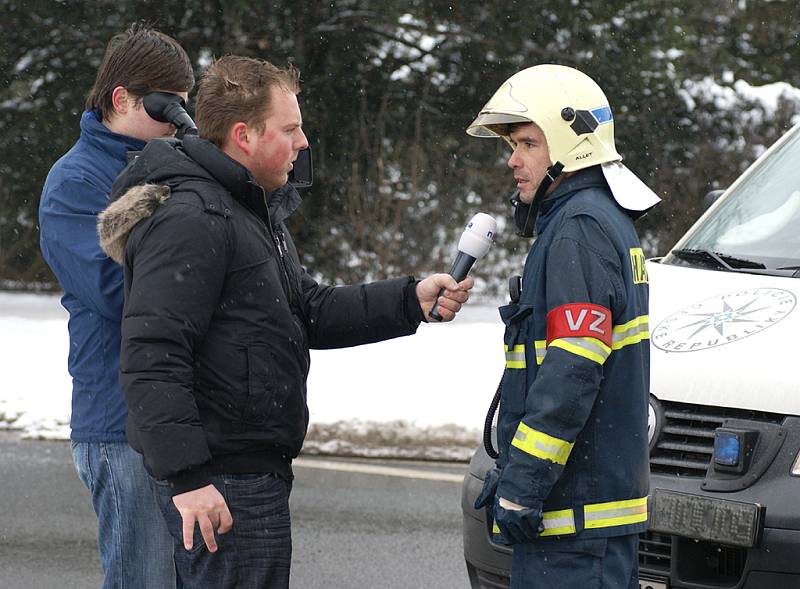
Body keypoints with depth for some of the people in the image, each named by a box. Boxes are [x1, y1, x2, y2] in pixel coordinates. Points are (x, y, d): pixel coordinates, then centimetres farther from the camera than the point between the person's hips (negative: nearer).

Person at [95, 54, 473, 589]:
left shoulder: (255, 212, 18)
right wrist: (187, 475, -28)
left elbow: (311, 312, 19)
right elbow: (151, 357, -25)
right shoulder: (190, 221, -18)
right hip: (221, 484, -11)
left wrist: (413, 300, 7)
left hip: (254, 469, 11)